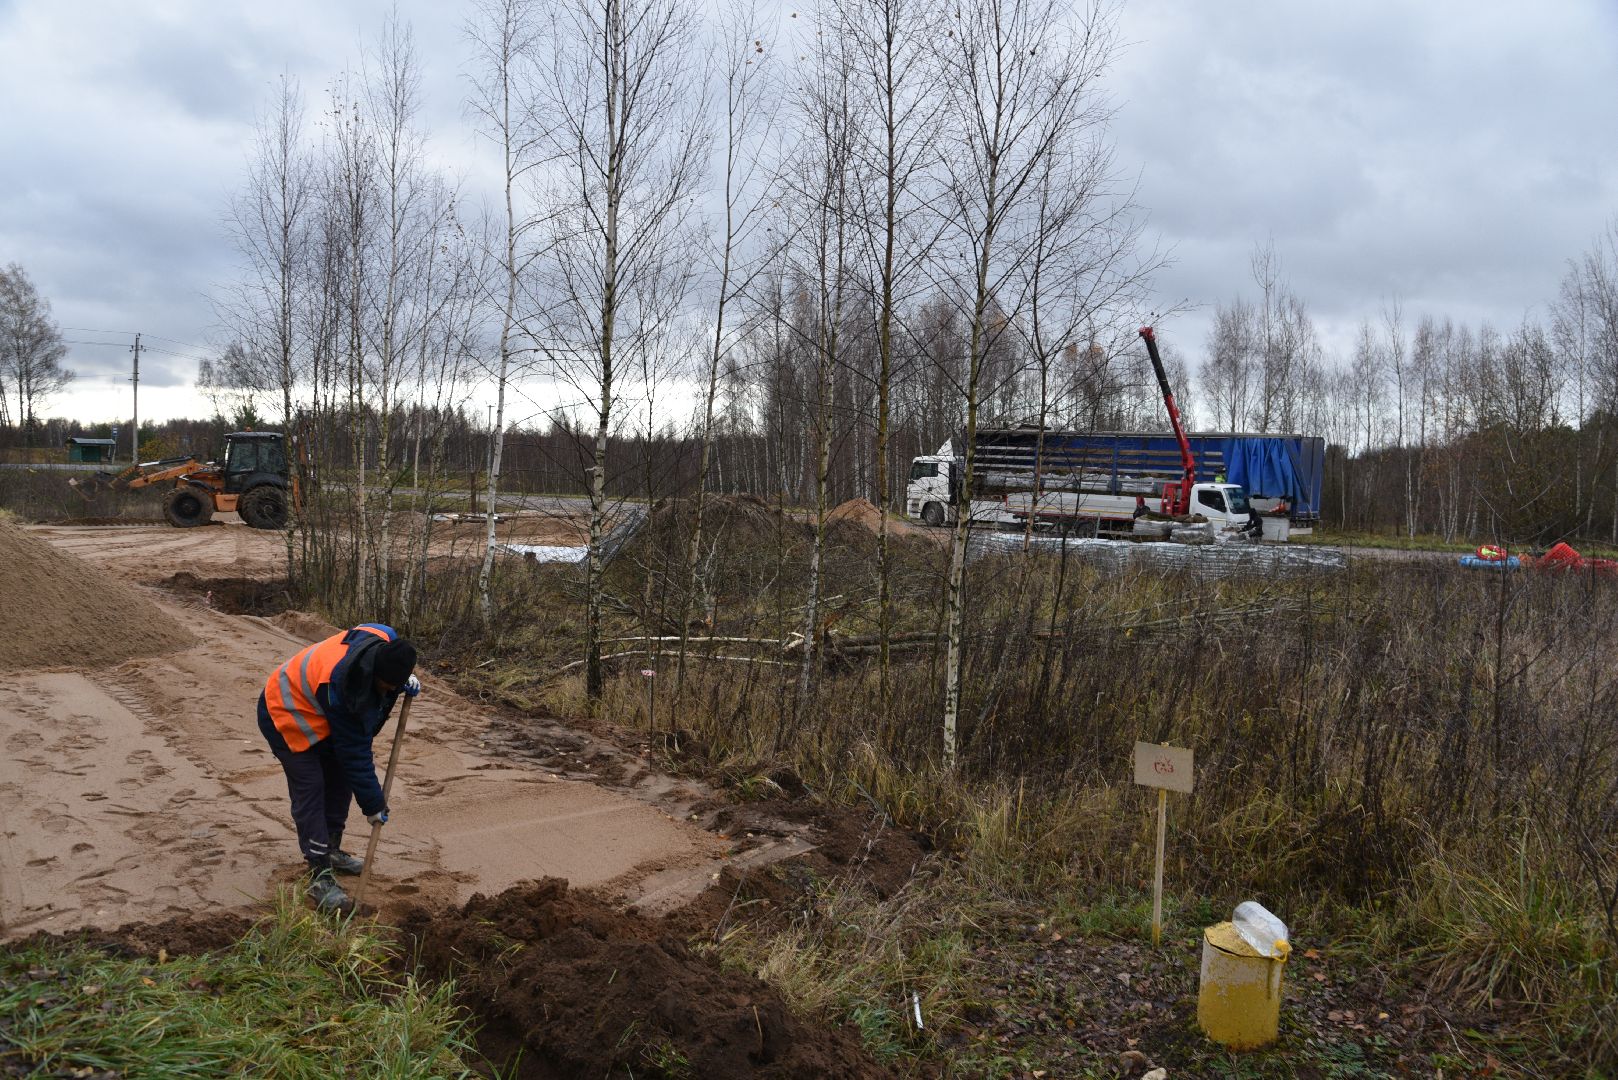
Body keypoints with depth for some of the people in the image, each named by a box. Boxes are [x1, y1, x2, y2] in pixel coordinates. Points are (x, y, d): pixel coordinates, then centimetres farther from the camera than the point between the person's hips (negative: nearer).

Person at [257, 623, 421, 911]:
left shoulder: (386, 642, -24)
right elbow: (355, 752, -32)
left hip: (321, 714, 8)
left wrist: (406, 679, -15)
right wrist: (372, 804, -23)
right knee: (310, 790, -15)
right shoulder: (339, 685, -42)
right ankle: (319, 876, -13)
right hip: (287, 714, -8)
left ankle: (330, 851, 26)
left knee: (340, 779, 11)